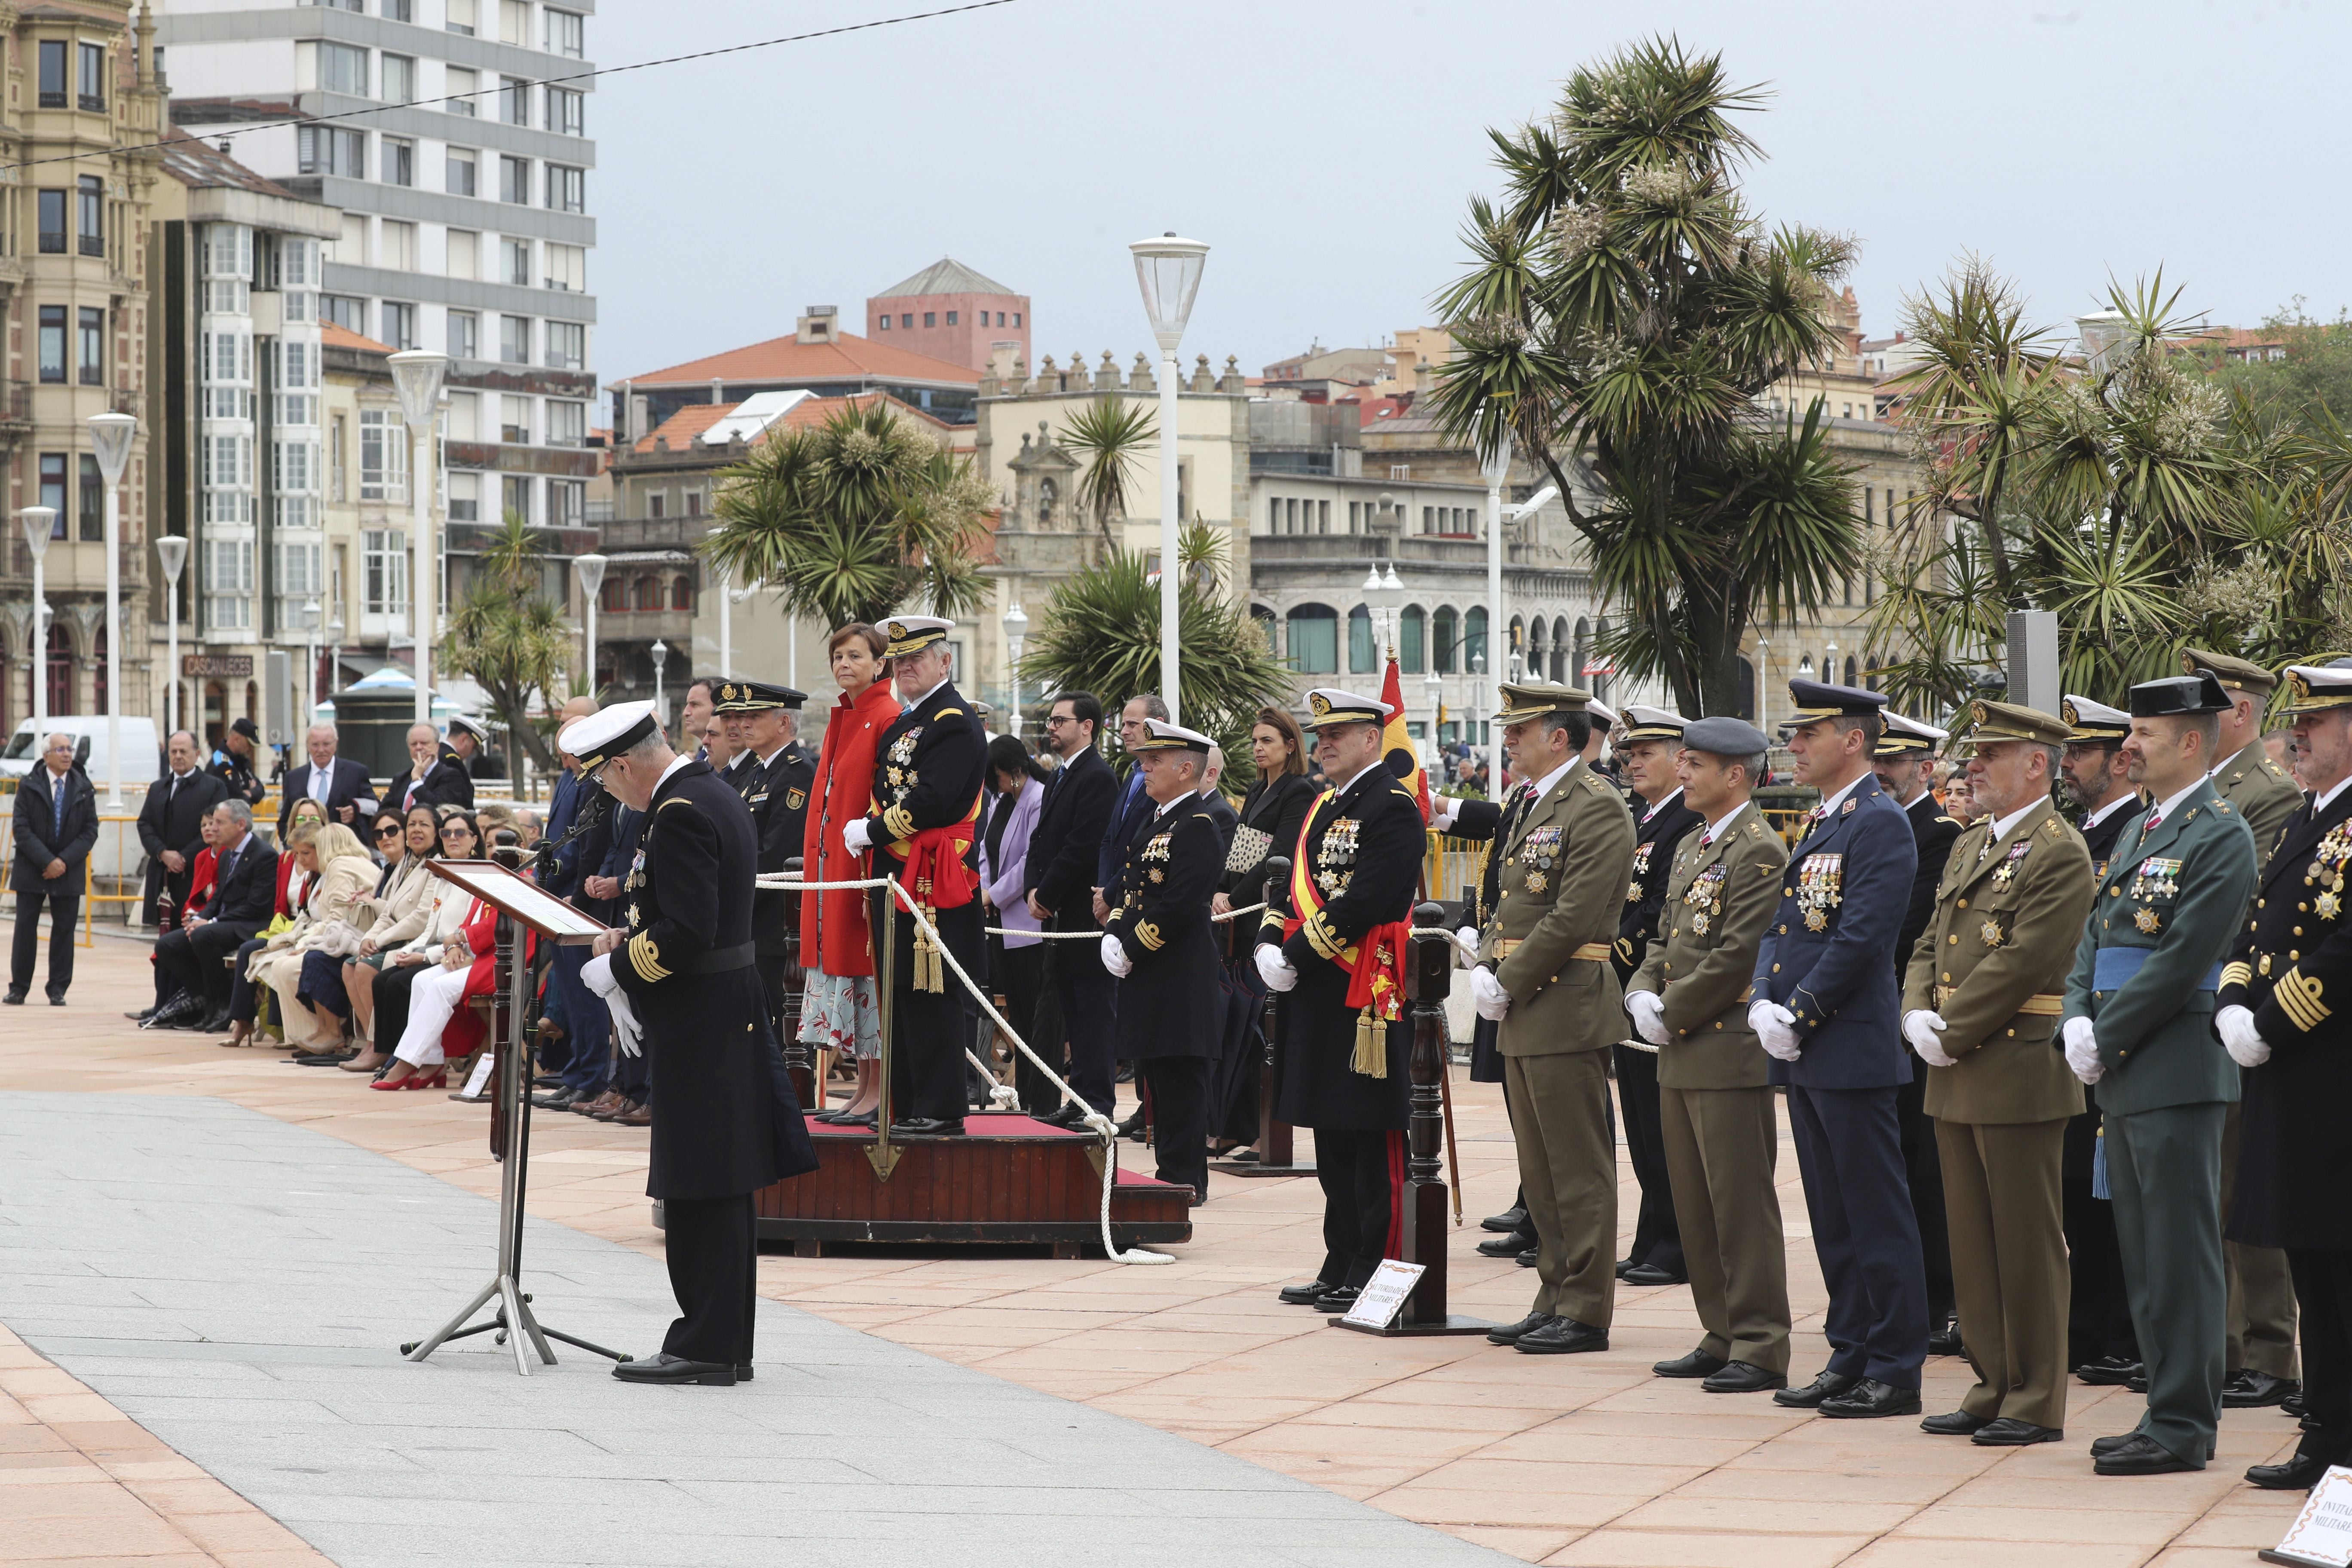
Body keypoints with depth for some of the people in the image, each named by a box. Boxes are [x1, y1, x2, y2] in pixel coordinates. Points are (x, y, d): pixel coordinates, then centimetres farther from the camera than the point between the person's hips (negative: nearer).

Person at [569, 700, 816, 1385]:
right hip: (729, 1018, 10)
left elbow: (688, 933, -24)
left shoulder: (680, 815, -18)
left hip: (698, 1026, -10)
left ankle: (707, 1348, -4)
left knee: (701, 1189, -6)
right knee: (721, 1188, 13)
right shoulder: (716, 795, 14)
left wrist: (617, 968, -13)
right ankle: (725, 1346, 18)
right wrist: (633, 937, 11)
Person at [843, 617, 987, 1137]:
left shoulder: (955, 723, -11)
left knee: (930, 997, -9)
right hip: (898, 882, 10)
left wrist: (869, 832, -12)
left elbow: (931, 802, -21)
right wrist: (875, 887, 17)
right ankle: (909, 1108, 16)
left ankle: (940, 1112, -7)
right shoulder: (903, 725, 20)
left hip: (933, 886, -10)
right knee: (902, 995, 11)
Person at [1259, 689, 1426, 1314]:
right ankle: (1341, 1268, 19)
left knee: (1373, 1141, -5)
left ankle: (1374, 1273, -2)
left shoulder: (1393, 808, -11)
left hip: (1367, 998, -10)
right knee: (1333, 1141, 13)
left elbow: (1365, 902, -20)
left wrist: (1298, 957, -17)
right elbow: (1295, 885, 18)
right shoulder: (1325, 808, 18)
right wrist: (1270, 945, -1)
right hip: (1318, 998, 10)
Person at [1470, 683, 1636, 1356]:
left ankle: (1586, 1311, -2)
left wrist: (1509, 985, -15)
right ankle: (1555, 1301, 19)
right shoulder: (1535, 807, 17)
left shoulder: (1596, 807, -13)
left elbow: (1575, 916, -20)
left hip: (1568, 1009, -10)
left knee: (1578, 1169, -5)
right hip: (1524, 1015, 10)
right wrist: (1487, 968, 4)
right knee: (1540, 1172, 13)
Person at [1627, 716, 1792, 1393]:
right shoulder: (1690, 849, 17)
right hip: (1682, 1057, 9)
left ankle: (1761, 1349, -2)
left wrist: (1674, 1015, -13)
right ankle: (1721, 1338, 19)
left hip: (1731, 1051, -9)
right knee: (1694, 1204, 12)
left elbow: (1738, 956, -19)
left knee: (1742, 1206, -6)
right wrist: (1643, 994, 1)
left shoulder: (1760, 853, -13)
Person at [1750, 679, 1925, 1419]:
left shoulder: (1881, 823, -11)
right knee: (1832, 1218, 13)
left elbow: (1862, 937, -18)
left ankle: (1895, 1372, -2)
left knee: (1876, 1217, -5)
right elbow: (1782, 927, 17)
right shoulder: (1817, 824, 17)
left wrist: (1799, 1017, -15)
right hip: (1804, 1053, 9)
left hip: (1853, 1051, -9)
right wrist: (1764, 1006, 0)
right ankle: (1851, 1356, 19)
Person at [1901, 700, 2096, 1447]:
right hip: (1956, 1078, 9)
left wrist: (1952, 1032, -15)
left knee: (2028, 1245, -2)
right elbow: (1930, 945, 17)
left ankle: (2036, 1403, 3)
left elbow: (2021, 962, -18)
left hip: (2019, 1076, -9)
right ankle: (1993, 1388, 19)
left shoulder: (2061, 855, -12)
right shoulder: (1968, 847, 16)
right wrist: (1917, 1016, -1)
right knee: (1974, 1241, 12)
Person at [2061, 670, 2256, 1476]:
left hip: (2178, 1073, -9)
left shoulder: (2221, 837, -11)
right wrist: (2079, 1023, 0)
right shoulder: (2137, 831, 17)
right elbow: (2094, 939, 18)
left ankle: (2183, 1425, -4)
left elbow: (2183, 960, -17)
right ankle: (2171, 1411, 18)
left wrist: (2107, 1041, -14)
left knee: (2182, 1254, -6)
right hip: (2124, 1077, 9)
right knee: (2145, 1254, 12)